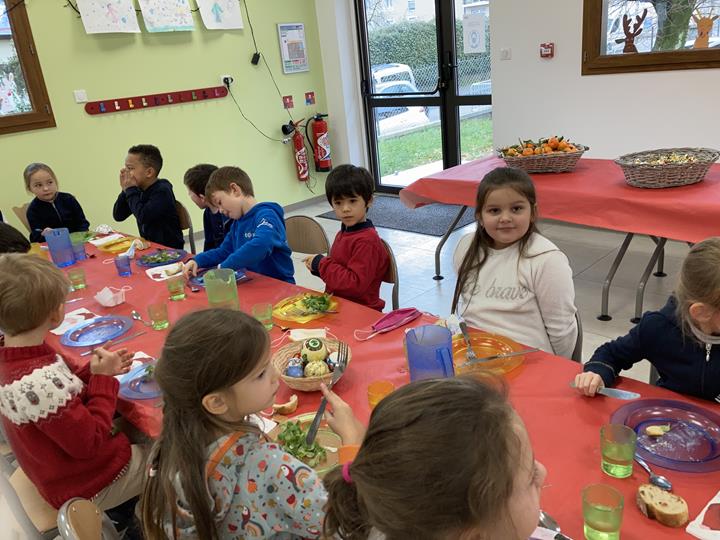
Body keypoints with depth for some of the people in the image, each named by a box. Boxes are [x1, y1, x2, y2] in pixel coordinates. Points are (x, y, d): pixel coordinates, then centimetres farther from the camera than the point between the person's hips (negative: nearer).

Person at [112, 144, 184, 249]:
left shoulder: (162, 190, -16)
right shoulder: (139, 189, 5)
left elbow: (143, 217, -27)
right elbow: (118, 216, 5)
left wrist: (131, 190, -16)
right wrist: (125, 190, -7)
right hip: (148, 245, 7)